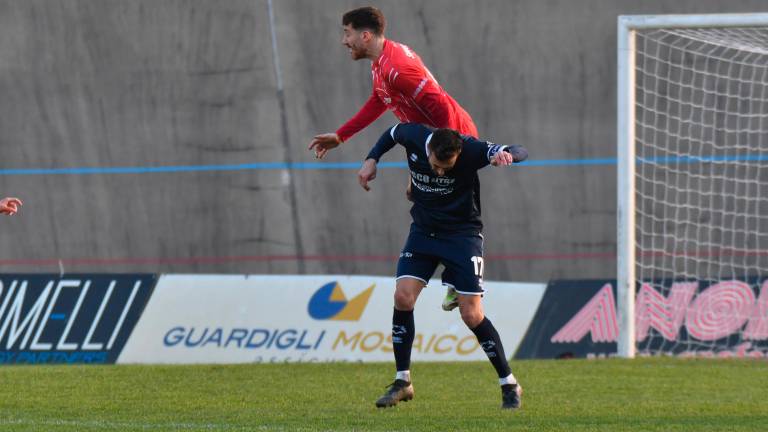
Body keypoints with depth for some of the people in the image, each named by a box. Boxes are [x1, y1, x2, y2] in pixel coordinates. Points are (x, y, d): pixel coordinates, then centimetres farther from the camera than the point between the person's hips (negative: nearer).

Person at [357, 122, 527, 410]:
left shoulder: (470, 150, -25)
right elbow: (392, 133, 10)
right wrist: (372, 159, 0)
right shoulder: (414, 138, -15)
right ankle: (402, 383, 0)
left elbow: (519, 152, -32)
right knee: (403, 296, -13)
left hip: (463, 233, -4)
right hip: (423, 231, 4)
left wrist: (506, 155, -54)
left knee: (472, 314, -11)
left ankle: (509, 384, 5)